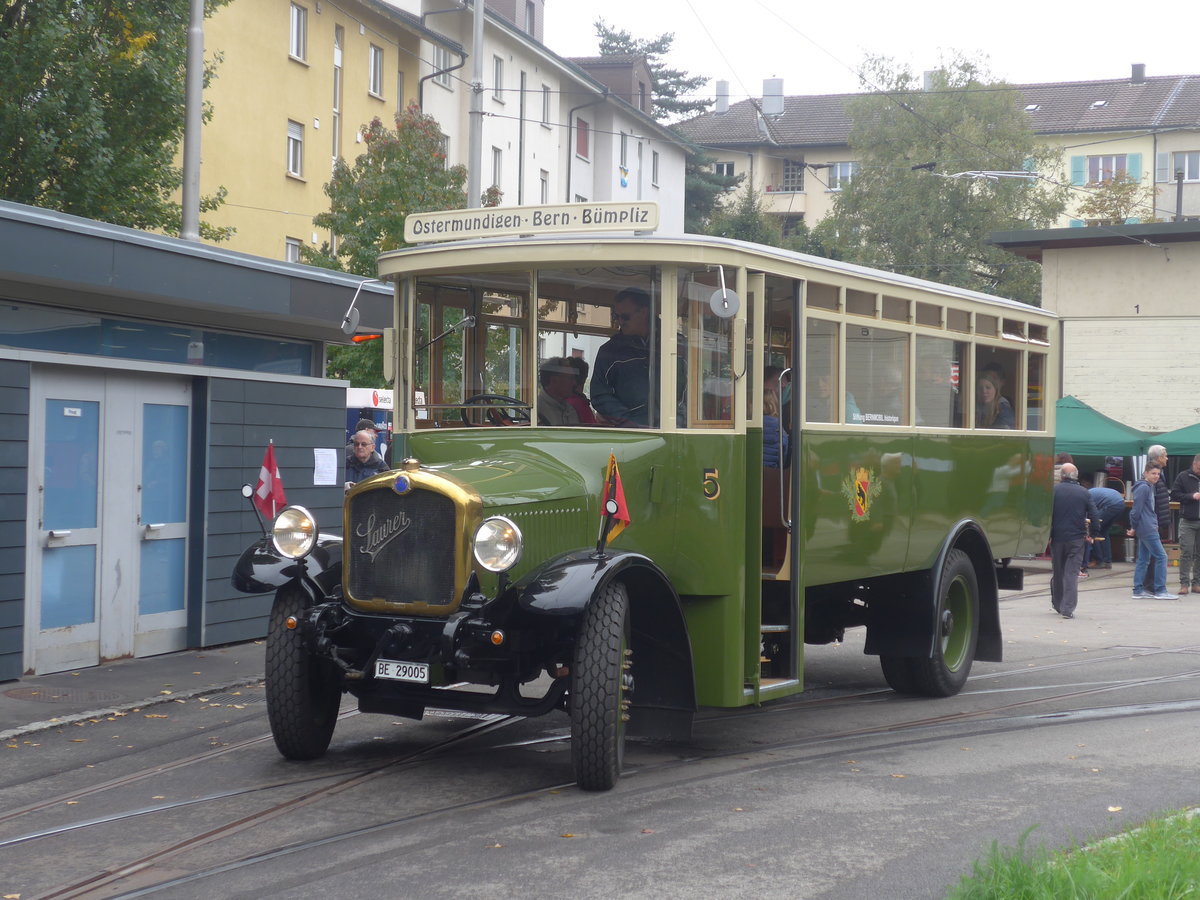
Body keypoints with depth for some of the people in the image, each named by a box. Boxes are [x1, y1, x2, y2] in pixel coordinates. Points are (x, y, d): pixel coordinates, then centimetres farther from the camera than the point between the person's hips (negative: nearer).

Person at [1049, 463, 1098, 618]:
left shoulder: (1054, 490, -4)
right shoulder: (1084, 492, 1)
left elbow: (1047, 514, -8)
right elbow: (1094, 516, 0)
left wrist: (1047, 535, -1)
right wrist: (1091, 534, 13)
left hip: (1057, 537, 0)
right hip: (1077, 539, 0)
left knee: (1057, 573, 14)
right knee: (1072, 573, -1)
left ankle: (1057, 605, 27)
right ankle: (1068, 609, -10)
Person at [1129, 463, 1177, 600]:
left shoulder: (1150, 487, 18)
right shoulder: (1143, 488, -13)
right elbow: (1136, 509, -15)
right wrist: (1134, 527, -9)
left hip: (1146, 529, 10)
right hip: (1147, 529, -10)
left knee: (1143, 560, 10)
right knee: (1161, 556, -8)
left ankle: (1138, 590, 12)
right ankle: (1160, 590, -7)